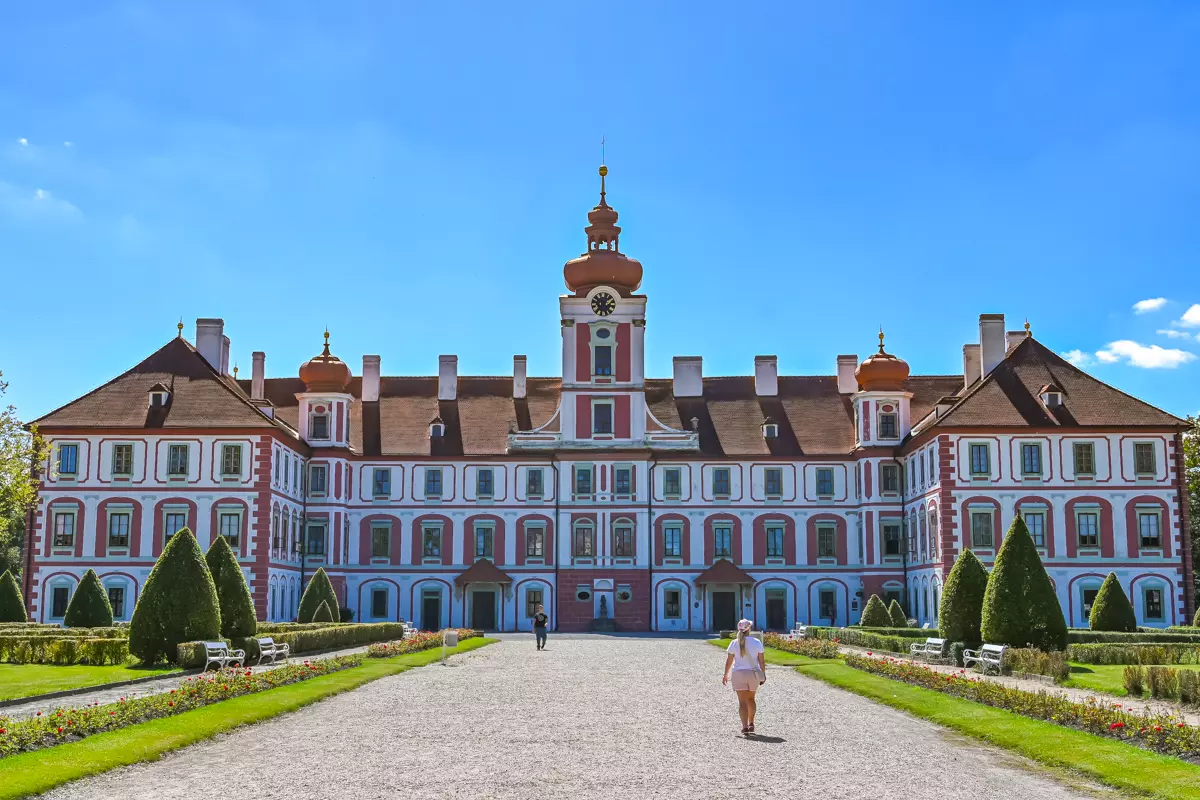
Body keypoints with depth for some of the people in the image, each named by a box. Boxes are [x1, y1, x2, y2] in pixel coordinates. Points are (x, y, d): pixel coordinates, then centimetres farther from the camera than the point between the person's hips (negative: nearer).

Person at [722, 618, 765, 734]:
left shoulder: (734, 643, -4)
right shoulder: (756, 642, -3)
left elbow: (729, 661, -1)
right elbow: (761, 660, -2)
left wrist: (726, 675, 10)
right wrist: (763, 674, 8)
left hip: (738, 674, -1)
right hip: (753, 673, 1)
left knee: (742, 701, -2)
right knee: (751, 699, 21)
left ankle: (745, 726, -13)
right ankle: (751, 723, 22)